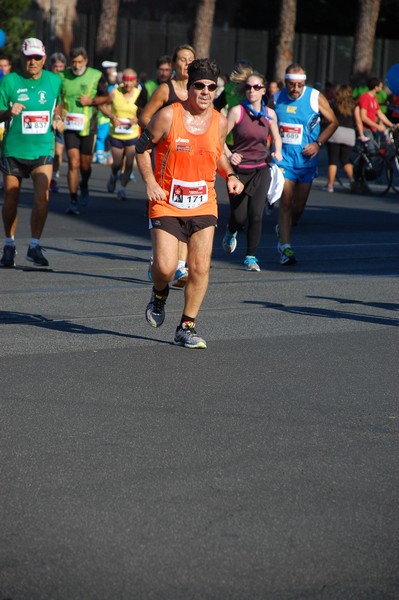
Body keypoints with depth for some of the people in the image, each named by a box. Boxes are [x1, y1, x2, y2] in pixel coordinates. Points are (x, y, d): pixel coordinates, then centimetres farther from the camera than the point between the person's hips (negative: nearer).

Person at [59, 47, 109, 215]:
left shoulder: (96, 76, -2)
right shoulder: (62, 76, 1)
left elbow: (105, 97, 8)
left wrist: (91, 101, -9)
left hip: (88, 127, 0)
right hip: (70, 127, 0)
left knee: (85, 164, 10)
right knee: (73, 163, -9)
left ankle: (84, 186, 43)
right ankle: (73, 202, -6)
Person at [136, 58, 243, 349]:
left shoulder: (220, 122, 3)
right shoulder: (168, 116, -10)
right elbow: (142, 148, 0)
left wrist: (230, 175, 2)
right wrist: (150, 182, -12)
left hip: (203, 205, 3)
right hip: (166, 204, -3)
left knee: (200, 267, -5)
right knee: (165, 267, -12)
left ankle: (187, 327, 9)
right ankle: (159, 295, 25)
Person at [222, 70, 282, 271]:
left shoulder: (269, 114, 4)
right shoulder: (237, 111, -7)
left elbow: (276, 137, 20)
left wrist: (277, 152, 1)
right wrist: (228, 154, -23)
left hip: (261, 170, 2)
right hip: (239, 170, -2)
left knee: (256, 215, -9)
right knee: (239, 217, 1)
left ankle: (251, 256, 4)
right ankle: (231, 232, 38)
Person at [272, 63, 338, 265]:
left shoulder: (316, 98, -4)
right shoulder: (276, 99, 1)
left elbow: (332, 122, 6)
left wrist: (318, 143, -6)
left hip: (306, 157, 1)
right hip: (283, 156, -1)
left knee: (298, 206, 8)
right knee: (285, 201, -13)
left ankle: (283, 229, 39)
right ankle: (285, 247, -10)